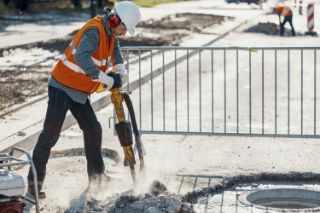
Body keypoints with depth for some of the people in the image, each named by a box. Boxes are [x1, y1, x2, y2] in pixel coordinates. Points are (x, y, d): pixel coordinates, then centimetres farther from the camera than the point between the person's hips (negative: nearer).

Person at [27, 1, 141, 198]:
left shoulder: (111, 33, 3)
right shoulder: (94, 31, -26)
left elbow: (116, 55, 14)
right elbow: (82, 57, -42)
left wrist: (120, 72, -10)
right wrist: (107, 79, -39)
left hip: (80, 93, 9)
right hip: (62, 88, -9)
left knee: (93, 130, 13)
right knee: (50, 135, -6)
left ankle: (97, 176, 26)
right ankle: (35, 181, 0)